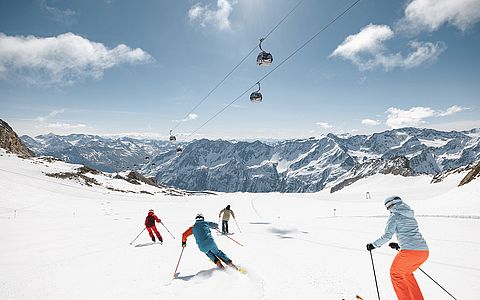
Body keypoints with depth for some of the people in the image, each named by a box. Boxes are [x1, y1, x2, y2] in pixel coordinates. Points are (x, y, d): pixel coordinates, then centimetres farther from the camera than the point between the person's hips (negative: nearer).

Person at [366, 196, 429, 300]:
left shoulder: (394, 216, -1)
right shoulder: (411, 216, 23)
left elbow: (387, 236, -8)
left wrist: (374, 245, 5)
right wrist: (399, 245, 36)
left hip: (410, 252, -8)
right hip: (424, 251, 8)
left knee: (395, 273, 15)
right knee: (407, 273, 29)